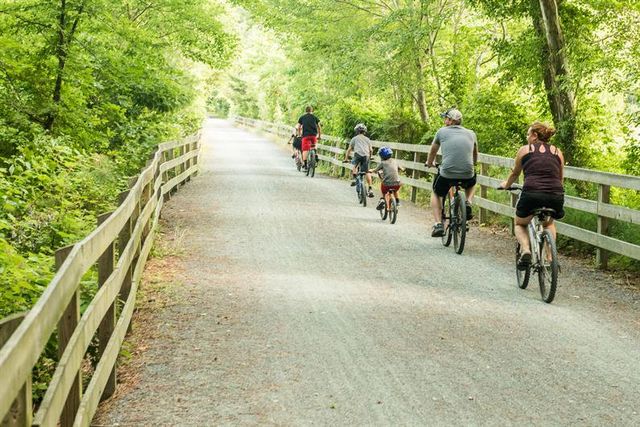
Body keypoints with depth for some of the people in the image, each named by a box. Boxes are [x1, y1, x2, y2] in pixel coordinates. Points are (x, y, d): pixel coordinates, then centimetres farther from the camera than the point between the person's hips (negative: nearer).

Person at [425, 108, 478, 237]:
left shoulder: (442, 131, 8)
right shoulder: (471, 134, 14)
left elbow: (433, 151, 25)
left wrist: (429, 163, 46)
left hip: (447, 174, -2)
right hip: (467, 175, 2)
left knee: (436, 194, 27)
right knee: (471, 184, 38)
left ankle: (438, 224, 9)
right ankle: (468, 203, 9)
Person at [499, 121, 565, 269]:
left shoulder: (525, 150, 13)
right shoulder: (557, 152, 18)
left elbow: (515, 174, 27)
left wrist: (506, 185, 48)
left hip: (531, 194, -2)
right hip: (556, 196, 3)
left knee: (520, 224, 26)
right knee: (549, 224, 35)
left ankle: (525, 250, -2)